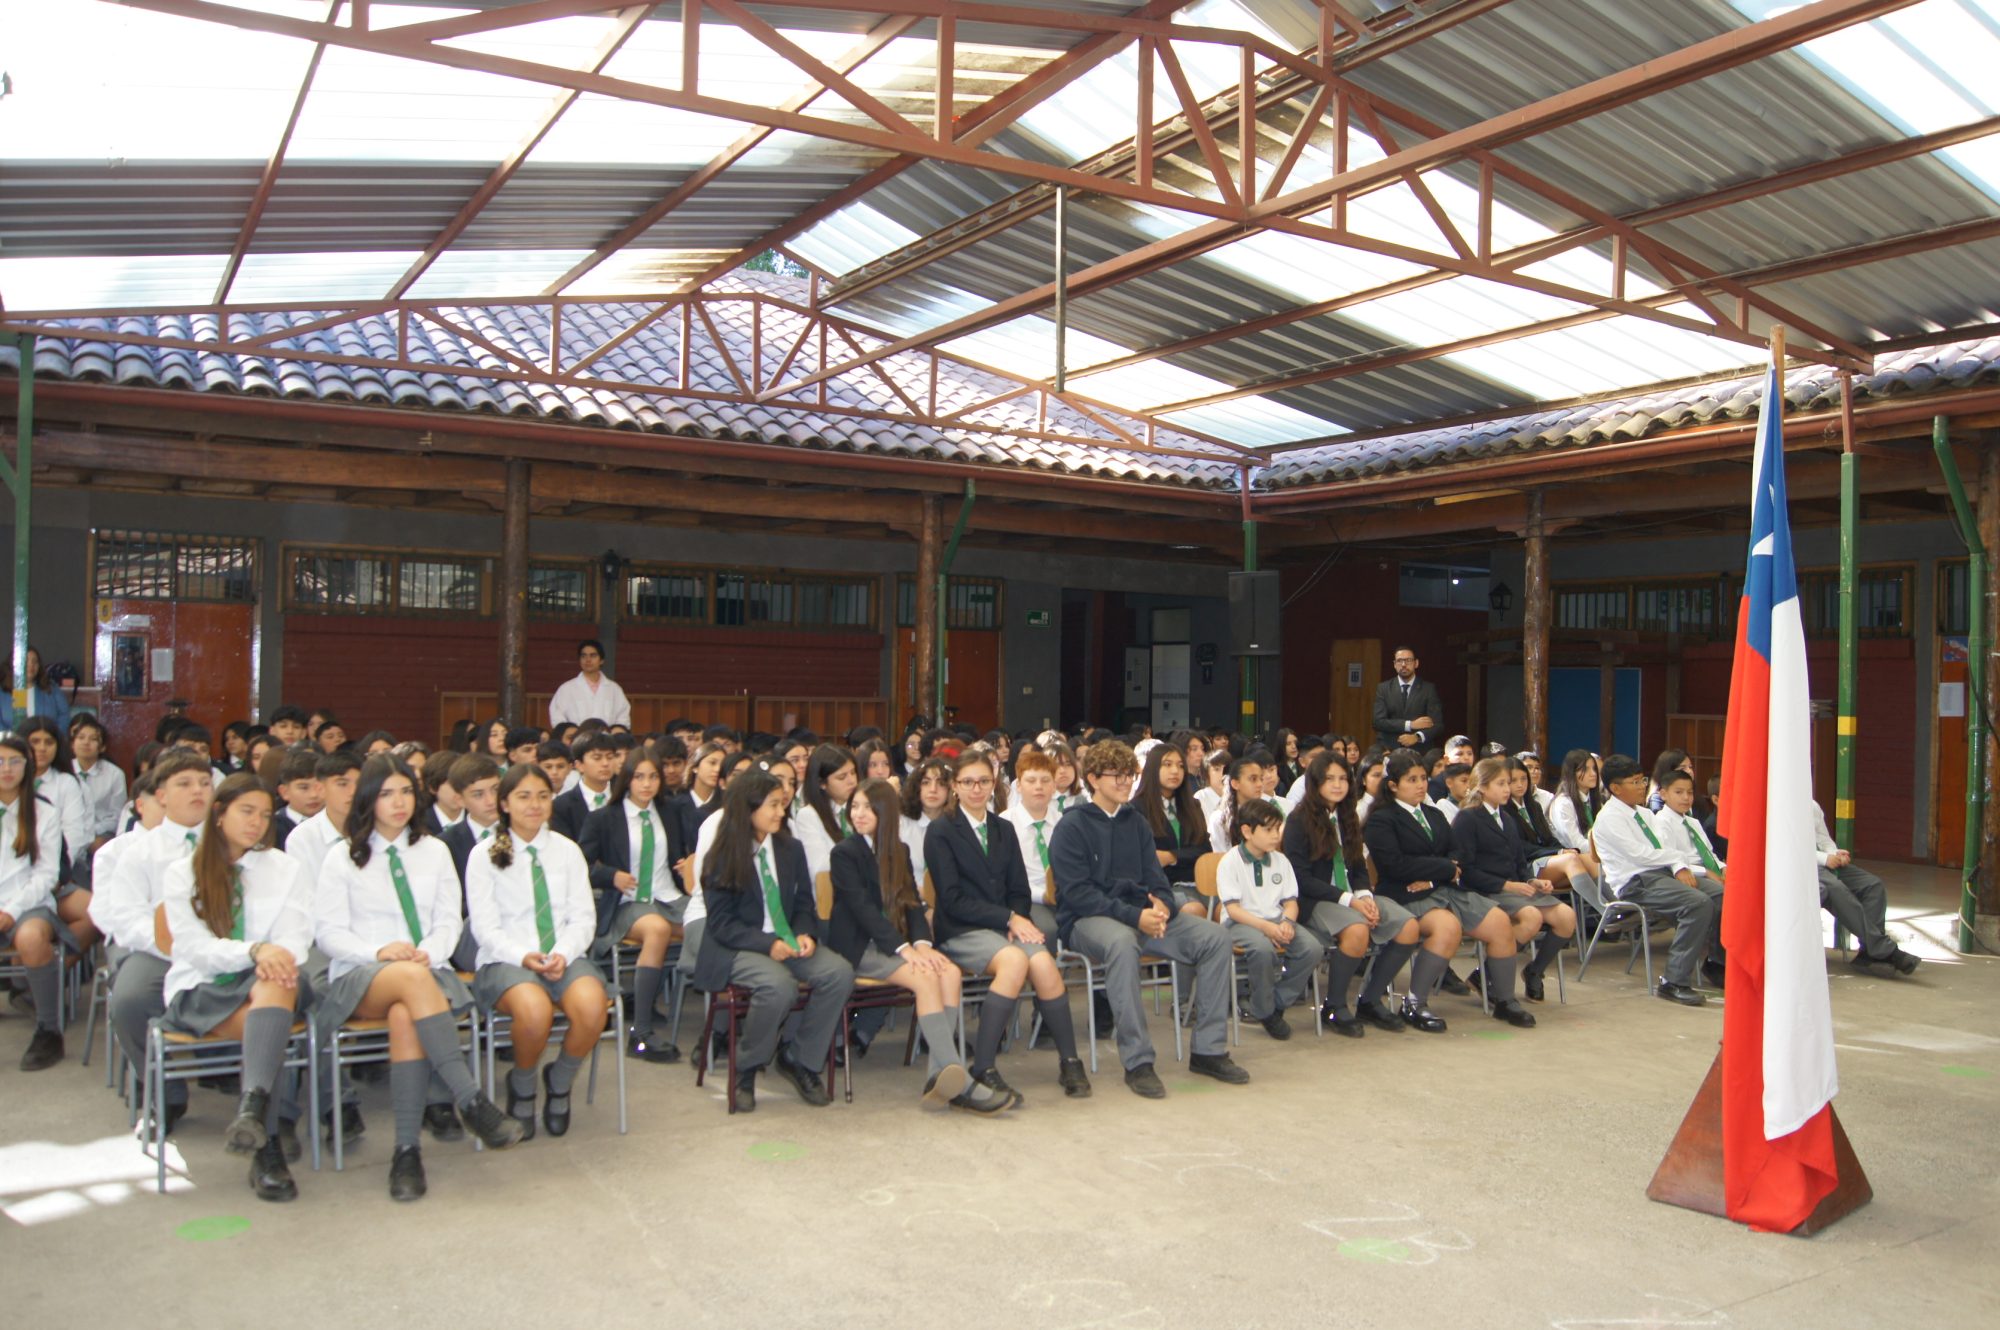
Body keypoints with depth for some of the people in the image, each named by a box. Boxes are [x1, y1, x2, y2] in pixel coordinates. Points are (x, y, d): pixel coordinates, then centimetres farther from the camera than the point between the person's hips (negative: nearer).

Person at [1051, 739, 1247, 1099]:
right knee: (1122, 942, -40)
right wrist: (1134, 916, -23)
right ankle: (1137, 1061, -33)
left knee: (1215, 937, -12)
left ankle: (1208, 1049, -6)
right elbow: (1078, 892, -13)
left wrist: (1162, 905, -12)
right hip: (1087, 918, -6)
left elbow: (1155, 877, 14)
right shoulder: (1073, 825, -4)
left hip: (1140, 912, 6)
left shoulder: (1135, 822, 16)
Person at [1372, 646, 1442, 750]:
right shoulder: (1383, 688, 7)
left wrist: (1417, 737, -20)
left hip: (1419, 751, -1)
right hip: (1388, 749, 1)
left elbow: (1437, 723, -3)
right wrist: (1410, 725, -12)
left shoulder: (1429, 688, 4)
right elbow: (1378, 722, -3)